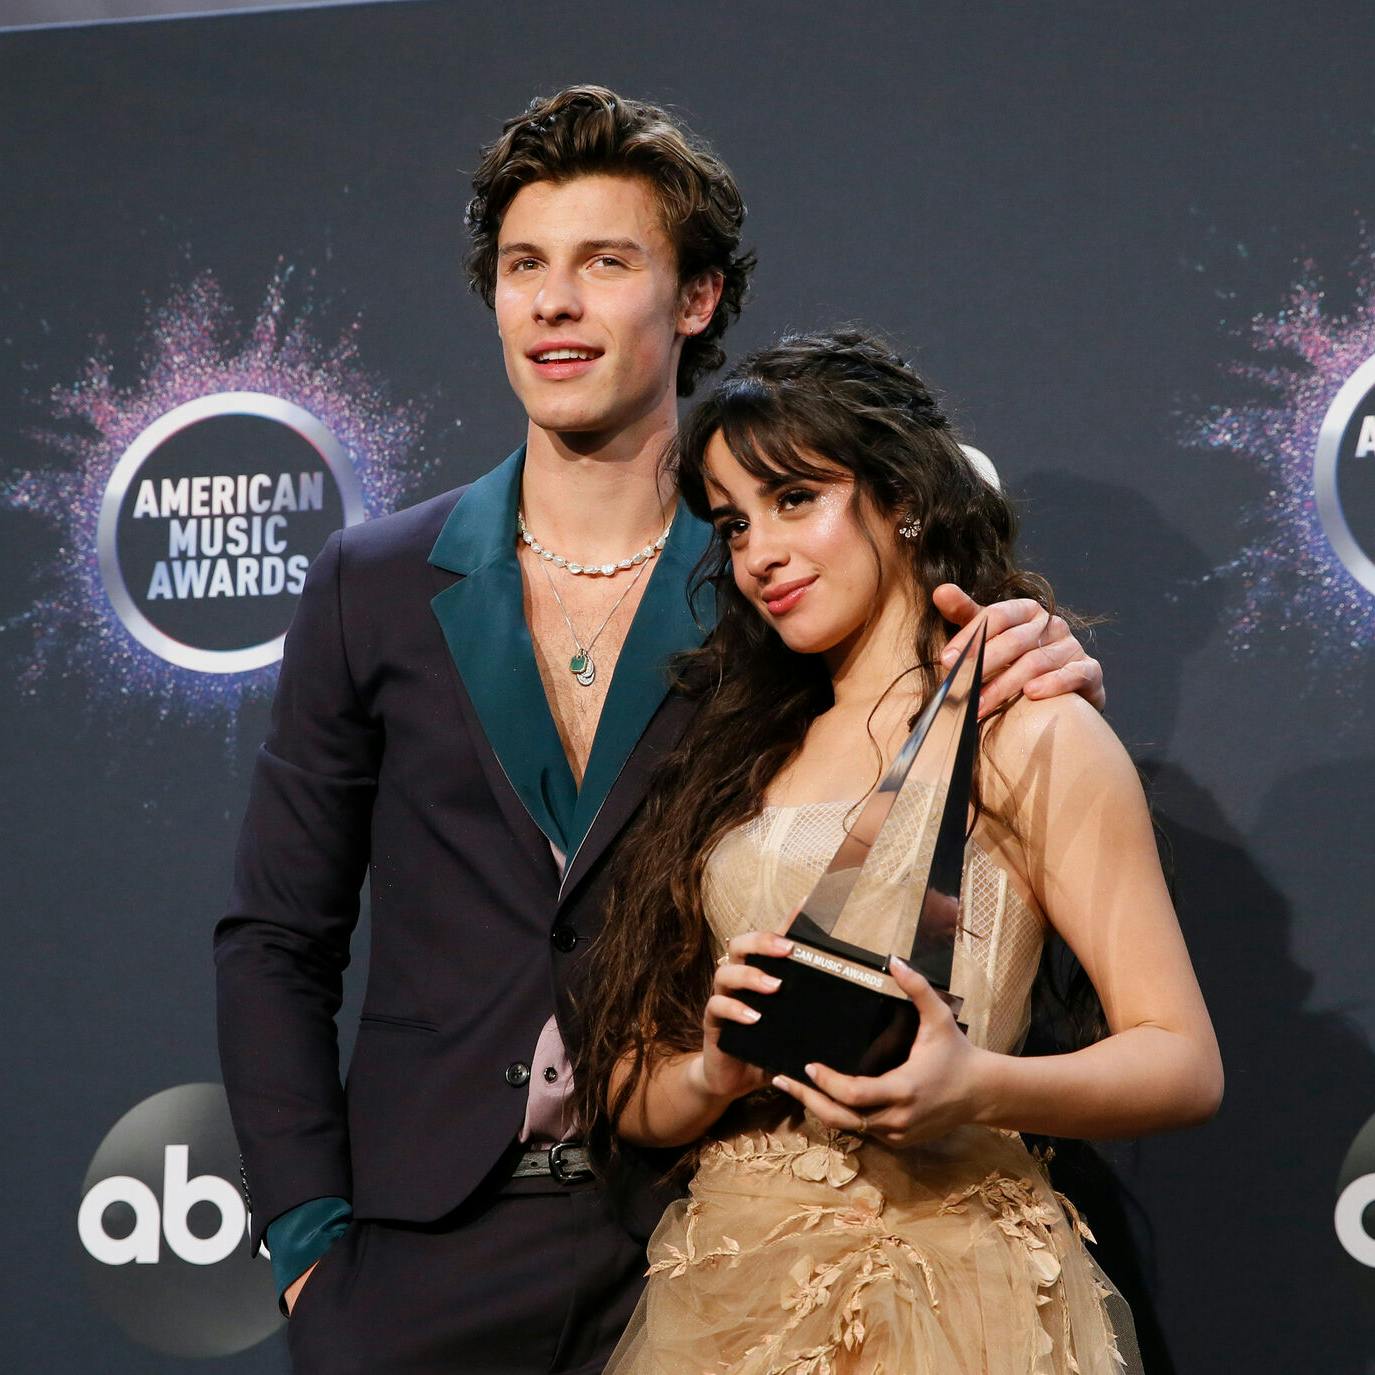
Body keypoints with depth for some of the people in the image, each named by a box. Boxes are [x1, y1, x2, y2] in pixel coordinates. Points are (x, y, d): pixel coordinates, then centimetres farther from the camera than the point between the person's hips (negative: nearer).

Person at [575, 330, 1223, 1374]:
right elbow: (627, 1099, 8)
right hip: (727, 1290, 5)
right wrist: (714, 1072, -14)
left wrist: (982, 1089, -25)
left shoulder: (1031, 736, -3)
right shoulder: (737, 756, 12)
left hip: (945, 1283, -4)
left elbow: (1184, 1062, -8)